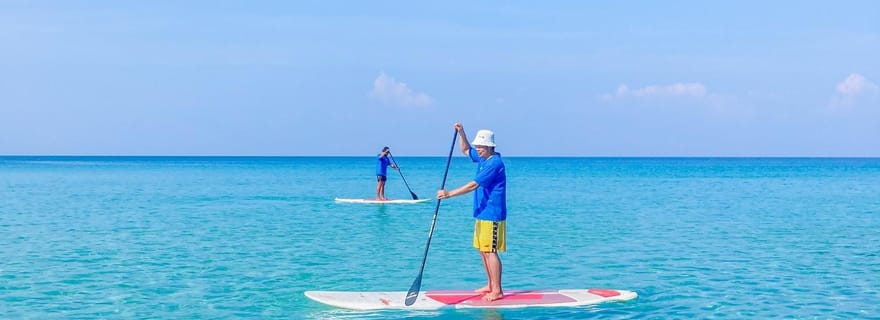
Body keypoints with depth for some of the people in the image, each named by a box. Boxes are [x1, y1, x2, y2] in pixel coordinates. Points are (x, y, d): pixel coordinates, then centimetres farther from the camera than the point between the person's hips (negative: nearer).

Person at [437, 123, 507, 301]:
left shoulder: (494, 163, -18)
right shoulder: (482, 158, 11)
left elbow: (473, 185, -23)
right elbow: (465, 150, 30)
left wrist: (449, 194, -23)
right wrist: (461, 133, 13)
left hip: (491, 214, -10)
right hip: (481, 213, 10)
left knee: (490, 251, -8)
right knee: (482, 250, 14)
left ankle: (497, 290, -5)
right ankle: (491, 285, 22)